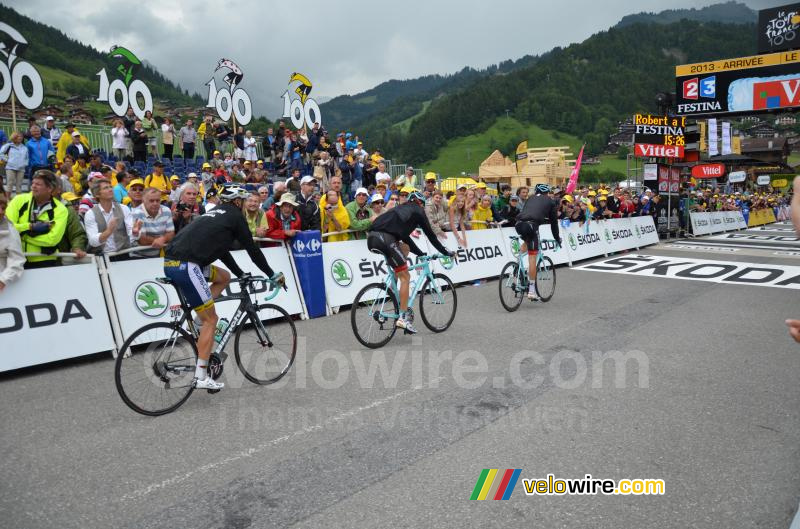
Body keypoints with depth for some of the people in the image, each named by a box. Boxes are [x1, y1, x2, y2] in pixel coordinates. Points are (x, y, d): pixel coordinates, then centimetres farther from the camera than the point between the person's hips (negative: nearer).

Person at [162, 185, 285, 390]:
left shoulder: (215, 213, 28)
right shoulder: (235, 215, 5)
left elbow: (220, 248, 36)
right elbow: (252, 249, 6)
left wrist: (241, 274, 42)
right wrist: (273, 275, 17)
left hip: (171, 262, 9)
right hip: (185, 266, -9)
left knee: (224, 277, 26)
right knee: (210, 320, -1)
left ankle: (200, 320, 15)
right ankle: (201, 377, 2)